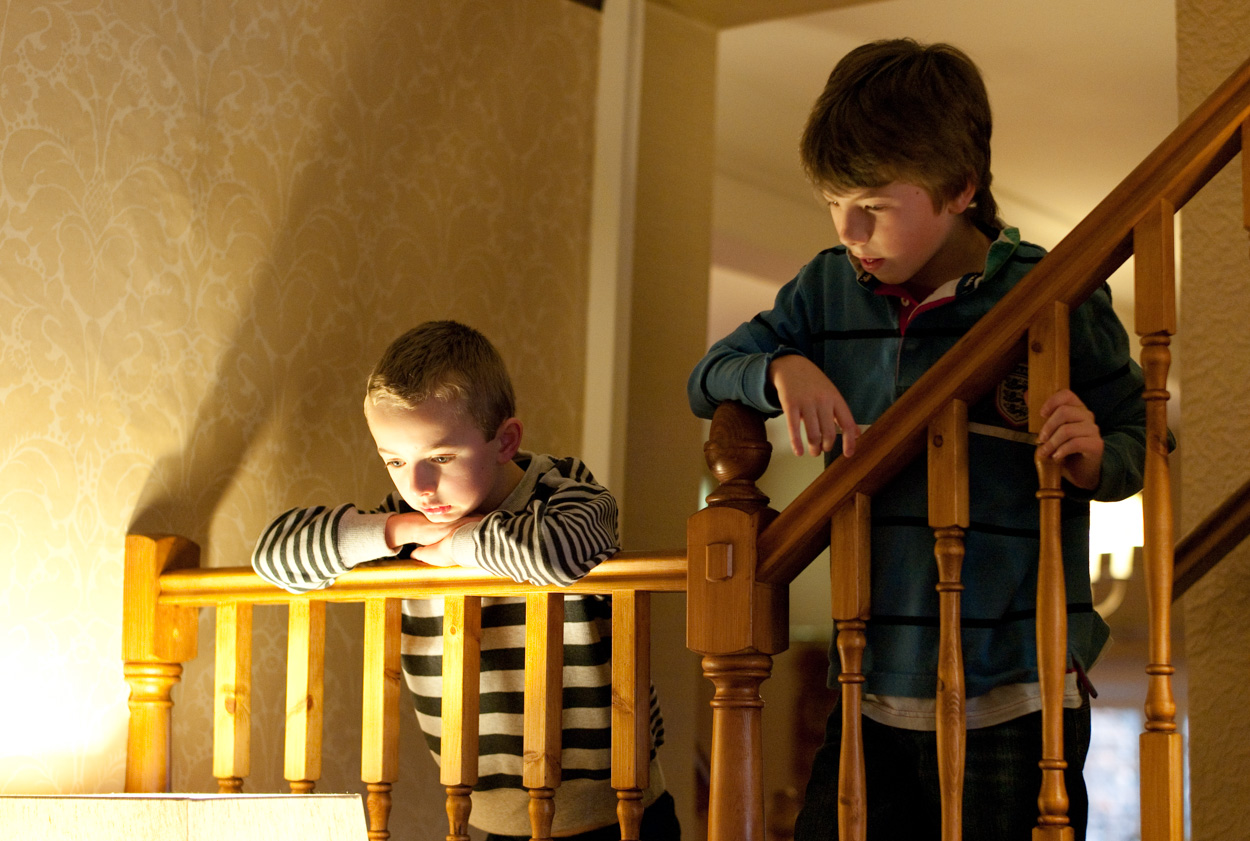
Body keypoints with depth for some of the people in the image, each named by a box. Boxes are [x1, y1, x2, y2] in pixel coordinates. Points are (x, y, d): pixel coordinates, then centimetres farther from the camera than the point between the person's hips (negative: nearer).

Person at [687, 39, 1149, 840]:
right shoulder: (828, 289, 7)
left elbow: (1138, 438, 4)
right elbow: (706, 381, 13)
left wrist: (1096, 460, -20)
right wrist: (780, 368, -9)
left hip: (1014, 704, -3)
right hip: (874, 696, 4)